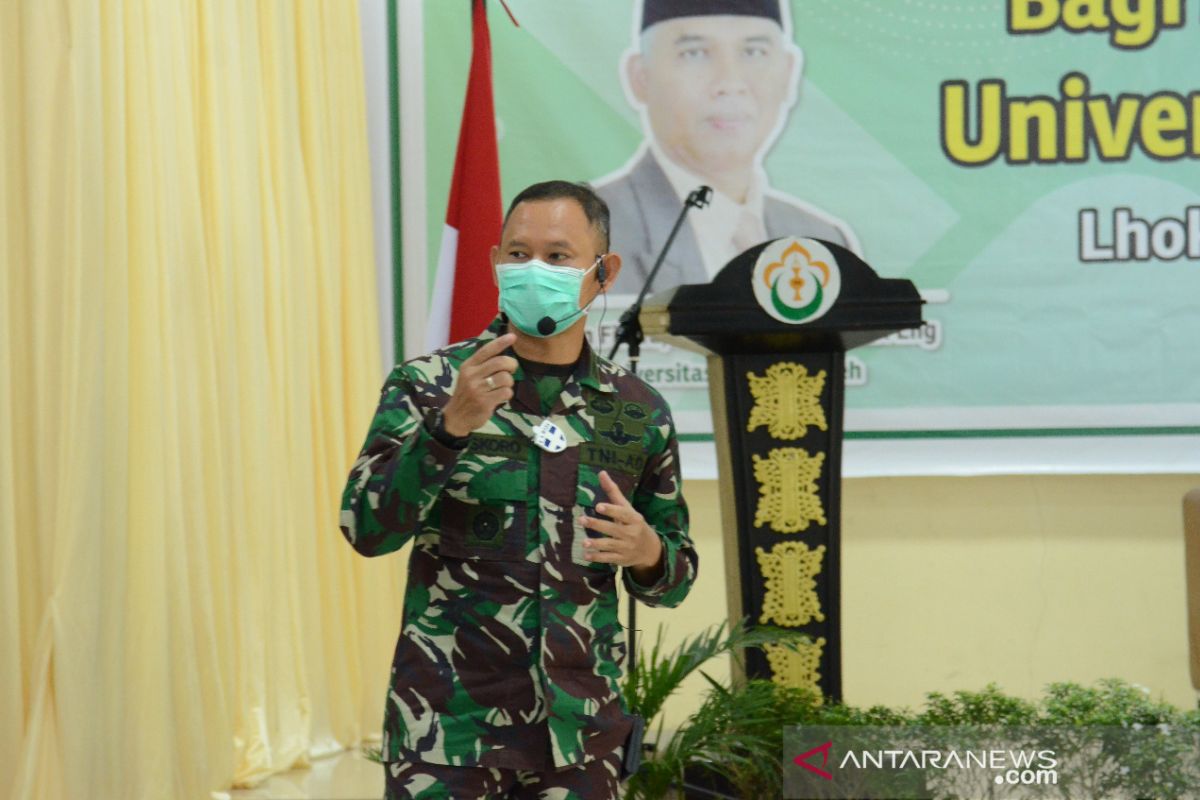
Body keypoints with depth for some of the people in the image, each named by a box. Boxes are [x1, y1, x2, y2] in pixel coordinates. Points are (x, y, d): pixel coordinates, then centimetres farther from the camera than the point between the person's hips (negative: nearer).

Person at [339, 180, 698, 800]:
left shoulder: (637, 412, 6)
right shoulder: (427, 384, -2)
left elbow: (674, 579, 13)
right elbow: (367, 529, -13)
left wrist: (647, 552, -10)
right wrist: (452, 424, -25)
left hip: (580, 726, 3)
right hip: (448, 723, -2)